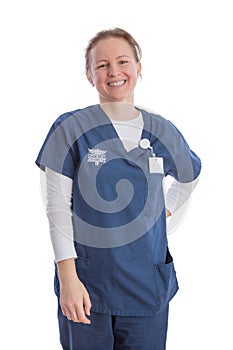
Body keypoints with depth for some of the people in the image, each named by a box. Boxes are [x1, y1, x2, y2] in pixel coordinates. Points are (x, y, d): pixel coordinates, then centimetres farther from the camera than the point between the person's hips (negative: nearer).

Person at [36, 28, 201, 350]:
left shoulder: (163, 131, 4)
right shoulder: (70, 129, -5)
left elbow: (190, 177, 24)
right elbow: (57, 206, -7)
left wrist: (165, 211, 10)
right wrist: (68, 277, -12)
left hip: (147, 284, 3)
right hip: (86, 283, -2)